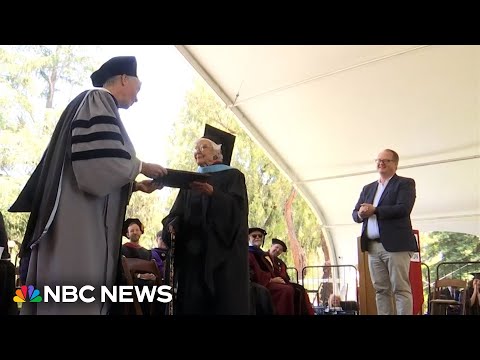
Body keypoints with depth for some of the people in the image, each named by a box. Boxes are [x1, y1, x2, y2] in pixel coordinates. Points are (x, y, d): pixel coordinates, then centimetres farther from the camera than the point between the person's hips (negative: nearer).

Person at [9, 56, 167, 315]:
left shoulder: (96, 104, 25)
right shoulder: (98, 100, -4)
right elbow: (104, 163, -19)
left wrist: (137, 185, 18)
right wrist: (141, 167, -2)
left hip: (84, 225, 10)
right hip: (79, 222, -10)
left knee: (74, 299, 8)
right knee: (74, 302, -10)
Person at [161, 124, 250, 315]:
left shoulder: (232, 176, 6)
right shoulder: (190, 181, 20)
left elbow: (237, 208, -11)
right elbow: (177, 213, 11)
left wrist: (212, 192, -26)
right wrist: (172, 225, -11)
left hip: (221, 251, -4)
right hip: (192, 250, 5)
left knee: (224, 303, -8)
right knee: (192, 302, 0)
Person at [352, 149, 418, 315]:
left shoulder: (405, 183, 3)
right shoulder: (368, 188, 21)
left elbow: (403, 208, -13)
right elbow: (355, 213, 15)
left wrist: (375, 210, -14)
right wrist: (361, 214, -8)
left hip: (395, 245, -6)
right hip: (373, 246, 6)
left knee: (400, 289, -5)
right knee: (381, 290, 7)